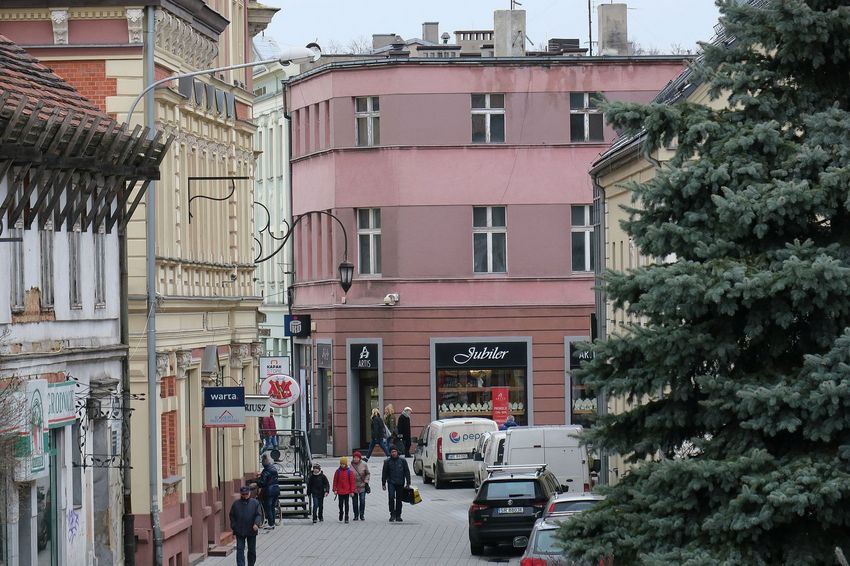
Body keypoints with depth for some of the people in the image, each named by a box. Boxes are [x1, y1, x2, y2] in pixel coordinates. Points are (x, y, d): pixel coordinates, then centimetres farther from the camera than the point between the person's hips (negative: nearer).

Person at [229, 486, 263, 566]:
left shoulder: (255, 503, 1)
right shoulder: (236, 504, 3)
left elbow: (259, 514, -3)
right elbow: (232, 516, 9)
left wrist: (256, 524, -20)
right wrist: (233, 526, -2)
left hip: (251, 531, 0)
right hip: (239, 532, 0)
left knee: (252, 550, 12)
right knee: (240, 550, -7)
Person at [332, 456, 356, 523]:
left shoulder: (349, 472, -2)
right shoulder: (338, 471, 0)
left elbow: (352, 482, 0)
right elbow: (335, 481, 3)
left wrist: (352, 491, -3)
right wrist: (335, 490, -2)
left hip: (347, 491, -1)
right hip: (340, 491, 1)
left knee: (346, 504, 0)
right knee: (340, 504, 9)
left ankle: (346, 517, 5)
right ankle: (341, 513, 34)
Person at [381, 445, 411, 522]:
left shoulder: (402, 461, 5)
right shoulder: (387, 462, 4)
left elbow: (407, 472, 8)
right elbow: (384, 473, 9)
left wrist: (408, 483, 3)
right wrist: (383, 484, 7)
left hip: (400, 483, 1)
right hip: (391, 482, -1)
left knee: (399, 499, 7)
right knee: (391, 497, -18)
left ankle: (398, 515, 16)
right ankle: (392, 515, -13)